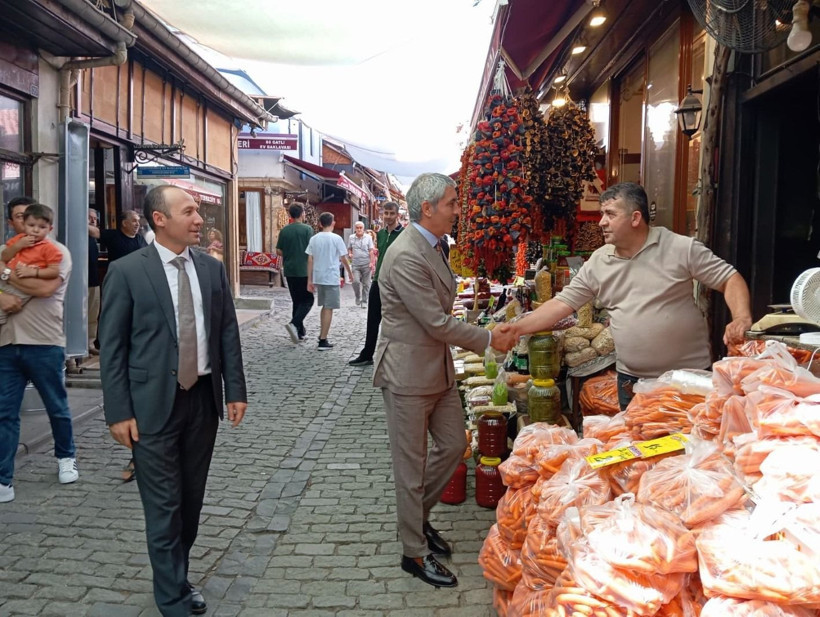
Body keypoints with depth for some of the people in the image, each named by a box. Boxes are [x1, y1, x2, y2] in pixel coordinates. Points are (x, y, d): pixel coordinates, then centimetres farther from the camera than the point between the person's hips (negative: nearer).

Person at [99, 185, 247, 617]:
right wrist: (118, 411, -9)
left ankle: (178, 576, 34)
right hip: (153, 404, -4)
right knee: (164, 506, 3)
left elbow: (227, 332, 8)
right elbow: (111, 346, -6)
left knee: (192, 500, 14)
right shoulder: (126, 271, -7)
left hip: (203, 399, 4)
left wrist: (235, 390, 5)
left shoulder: (212, 268, 5)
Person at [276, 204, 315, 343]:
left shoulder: (284, 230, 4)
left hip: (289, 270, 5)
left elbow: (279, 251, 5)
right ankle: (294, 323, -18)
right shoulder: (307, 229, -9)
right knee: (307, 300, 4)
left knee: (296, 300, 14)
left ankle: (300, 331, 16)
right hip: (304, 270, -5)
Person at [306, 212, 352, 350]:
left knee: (324, 306, 21)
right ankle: (323, 341, -3)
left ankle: (322, 335, 28)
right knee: (329, 308, -1)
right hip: (331, 278, -5)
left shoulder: (314, 239, 4)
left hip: (318, 278, 5)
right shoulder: (336, 238, -9)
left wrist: (310, 280, 9)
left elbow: (310, 260, 4)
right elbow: (344, 259, -4)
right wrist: (350, 273, 13)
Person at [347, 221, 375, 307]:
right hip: (355, 264, 1)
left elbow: (371, 251, 1)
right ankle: (358, 297, 11)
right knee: (355, 281, -13)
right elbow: (349, 248, 17)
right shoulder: (351, 238, 6)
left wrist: (371, 262, -8)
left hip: (366, 264, -1)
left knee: (366, 283, 2)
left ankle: (364, 301, 13)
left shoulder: (368, 237, 2)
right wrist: (349, 254, -6)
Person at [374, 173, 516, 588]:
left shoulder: (431, 247, 9)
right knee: (412, 466, 5)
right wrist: (489, 340, -13)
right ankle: (415, 552, 22)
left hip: (438, 367, 10)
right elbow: (437, 323, -23)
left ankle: (417, 517, 38)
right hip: (408, 373, -9)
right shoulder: (406, 256, -23)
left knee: (453, 445, 18)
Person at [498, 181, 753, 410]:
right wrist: (519, 328, -9)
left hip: (689, 376, -3)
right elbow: (562, 303, 2)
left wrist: (741, 318, -23)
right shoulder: (597, 263, 2)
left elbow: (730, 279, -5)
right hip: (631, 380, 4)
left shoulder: (682, 248, -8)